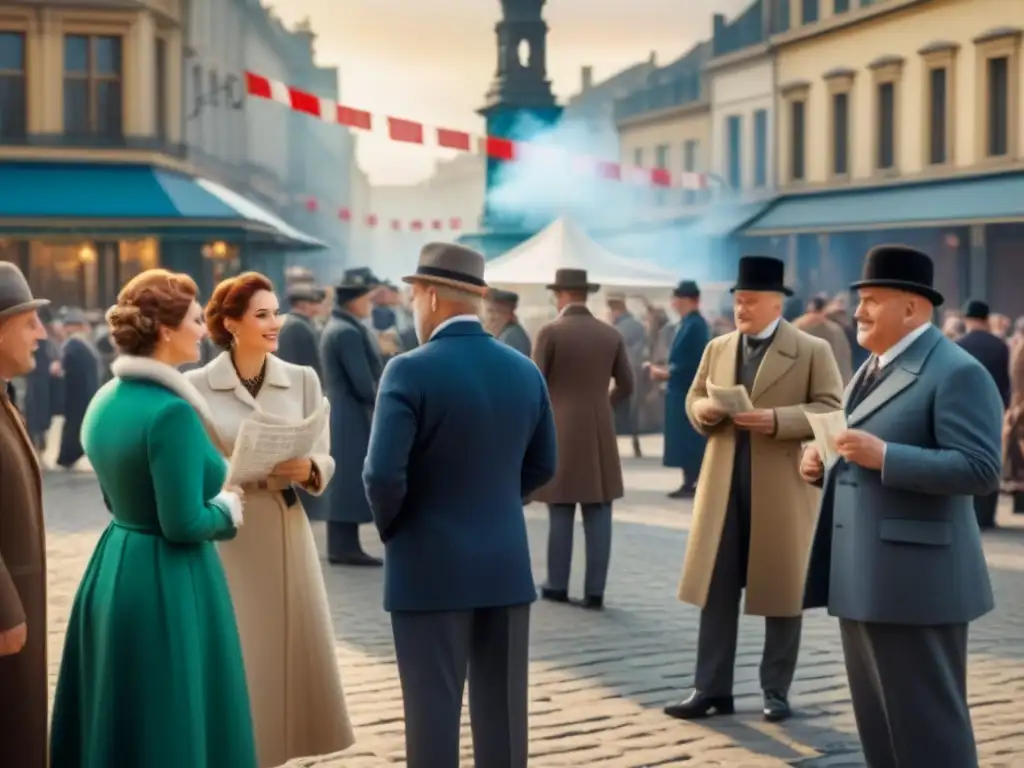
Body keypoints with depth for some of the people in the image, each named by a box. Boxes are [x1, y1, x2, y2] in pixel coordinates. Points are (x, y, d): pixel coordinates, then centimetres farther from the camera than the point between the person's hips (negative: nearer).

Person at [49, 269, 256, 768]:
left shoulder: (105, 401, 7)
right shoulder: (172, 411, -20)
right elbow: (184, 524, -23)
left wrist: (211, 501, 18)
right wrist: (228, 511, -3)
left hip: (112, 571, 9)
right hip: (167, 585, -9)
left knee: (114, 725, 18)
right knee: (173, 727, 3)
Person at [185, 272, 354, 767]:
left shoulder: (303, 380, 3)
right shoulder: (196, 386, -4)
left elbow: (325, 461, 4)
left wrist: (307, 470, -17)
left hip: (287, 535, 3)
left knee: (291, 651, 8)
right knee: (234, 657, 0)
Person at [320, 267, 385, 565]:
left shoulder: (336, 327, 14)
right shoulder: (349, 332, -18)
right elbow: (363, 384, -20)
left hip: (343, 416, 10)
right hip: (352, 418, -10)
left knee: (345, 483, 12)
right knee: (351, 482, -6)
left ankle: (343, 545, 17)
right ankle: (345, 547, -2)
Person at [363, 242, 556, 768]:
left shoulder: (410, 371, -14)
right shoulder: (525, 371, 4)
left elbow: (383, 476, -19)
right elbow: (541, 467, 12)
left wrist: (391, 529, 0)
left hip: (431, 568, -5)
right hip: (506, 566, 5)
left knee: (434, 711, 2)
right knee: (501, 710, 11)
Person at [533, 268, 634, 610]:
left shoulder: (550, 331, -8)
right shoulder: (611, 334, 5)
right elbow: (626, 386, 9)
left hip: (559, 432, -3)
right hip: (600, 432, 3)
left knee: (561, 513, 3)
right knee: (598, 514, 2)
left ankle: (557, 585, 10)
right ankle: (595, 590, 2)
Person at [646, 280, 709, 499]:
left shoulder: (694, 325, -18)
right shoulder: (690, 323, 12)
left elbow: (691, 363, -22)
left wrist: (666, 373, -12)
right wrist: (667, 370, 7)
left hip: (688, 390, -10)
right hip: (685, 389, 10)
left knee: (688, 439, -5)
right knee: (688, 440, 11)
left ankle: (691, 483, 0)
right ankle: (691, 482, 15)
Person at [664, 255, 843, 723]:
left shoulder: (813, 350, -3)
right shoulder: (717, 348, 11)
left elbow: (832, 410, -8)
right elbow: (693, 399, 18)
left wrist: (777, 419, -21)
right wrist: (704, 410, -6)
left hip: (782, 487, -4)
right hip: (723, 486, 4)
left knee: (781, 592, 5)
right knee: (716, 590, 4)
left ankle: (776, 692, 15)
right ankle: (711, 689, 10)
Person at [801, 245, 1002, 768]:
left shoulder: (956, 373, -13)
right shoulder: (873, 368, 17)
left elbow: (981, 470, -21)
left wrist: (883, 456, -25)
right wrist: (823, 464, 6)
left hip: (913, 581, -9)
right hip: (863, 579, 9)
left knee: (927, 723, -1)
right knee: (879, 720, 16)